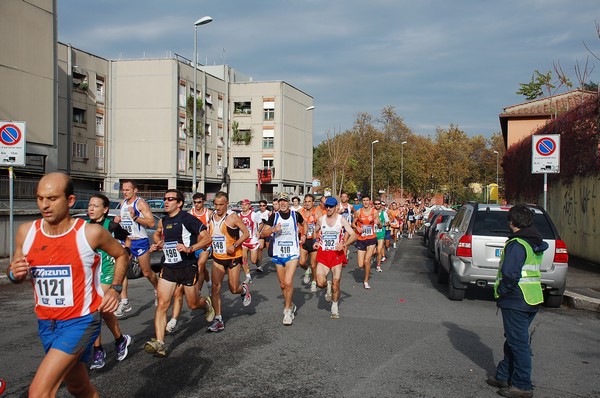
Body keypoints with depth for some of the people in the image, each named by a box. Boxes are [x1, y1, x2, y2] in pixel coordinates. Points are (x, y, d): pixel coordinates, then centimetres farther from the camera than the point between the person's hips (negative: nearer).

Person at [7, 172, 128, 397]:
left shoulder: (90, 233, -16)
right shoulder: (26, 232, -5)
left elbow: (121, 255, 3)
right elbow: (14, 274, 10)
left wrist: (115, 289, -8)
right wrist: (14, 274, -13)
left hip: (81, 321, -5)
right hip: (46, 323, 5)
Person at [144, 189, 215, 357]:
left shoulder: (188, 219, -12)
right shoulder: (163, 221, 8)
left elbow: (207, 238, -14)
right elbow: (158, 234, 31)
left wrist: (190, 249, -27)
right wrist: (157, 244, 9)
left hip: (188, 266, -5)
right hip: (168, 267, 5)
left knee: (193, 304, 12)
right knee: (162, 304, -10)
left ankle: (206, 303, 49)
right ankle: (159, 343, -11)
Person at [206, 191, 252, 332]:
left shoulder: (233, 217, -13)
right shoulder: (211, 216, 4)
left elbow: (246, 233, -10)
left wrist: (235, 245, -22)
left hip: (233, 257, -4)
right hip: (217, 257, 4)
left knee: (234, 289, 2)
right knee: (215, 288, -5)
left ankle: (244, 290, 39)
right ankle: (218, 320, 2)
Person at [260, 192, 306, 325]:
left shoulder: (295, 215, 0)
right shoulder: (274, 216, -1)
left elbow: (304, 224, 22)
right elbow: (263, 233, -5)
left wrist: (304, 235, 8)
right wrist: (273, 229, -22)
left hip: (292, 253, -2)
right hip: (278, 254, 3)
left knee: (288, 282, -17)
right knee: (282, 284, 12)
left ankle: (287, 310, -3)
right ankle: (290, 305, 33)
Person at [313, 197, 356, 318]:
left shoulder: (342, 219, -3)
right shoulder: (321, 219, 5)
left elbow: (353, 235, -8)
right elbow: (316, 232, 25)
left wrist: (344, 244, -23)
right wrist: (317, 241, 6)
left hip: (337, 254, -2)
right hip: (323, 254, 2)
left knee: (336, 283, 0)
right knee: (320, 283, -13)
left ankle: (335, 307, 21)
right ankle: (328, 286, 24)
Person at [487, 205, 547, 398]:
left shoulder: (517, 244, -18)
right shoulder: (535, 244, 12)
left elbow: (510, 274, -27)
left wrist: (501, 291, -11)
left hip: (516, 301, -10)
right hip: (532, 300, 10)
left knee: (518, 342, -1)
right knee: (513, 340, 18)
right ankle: (504, 376, 28)